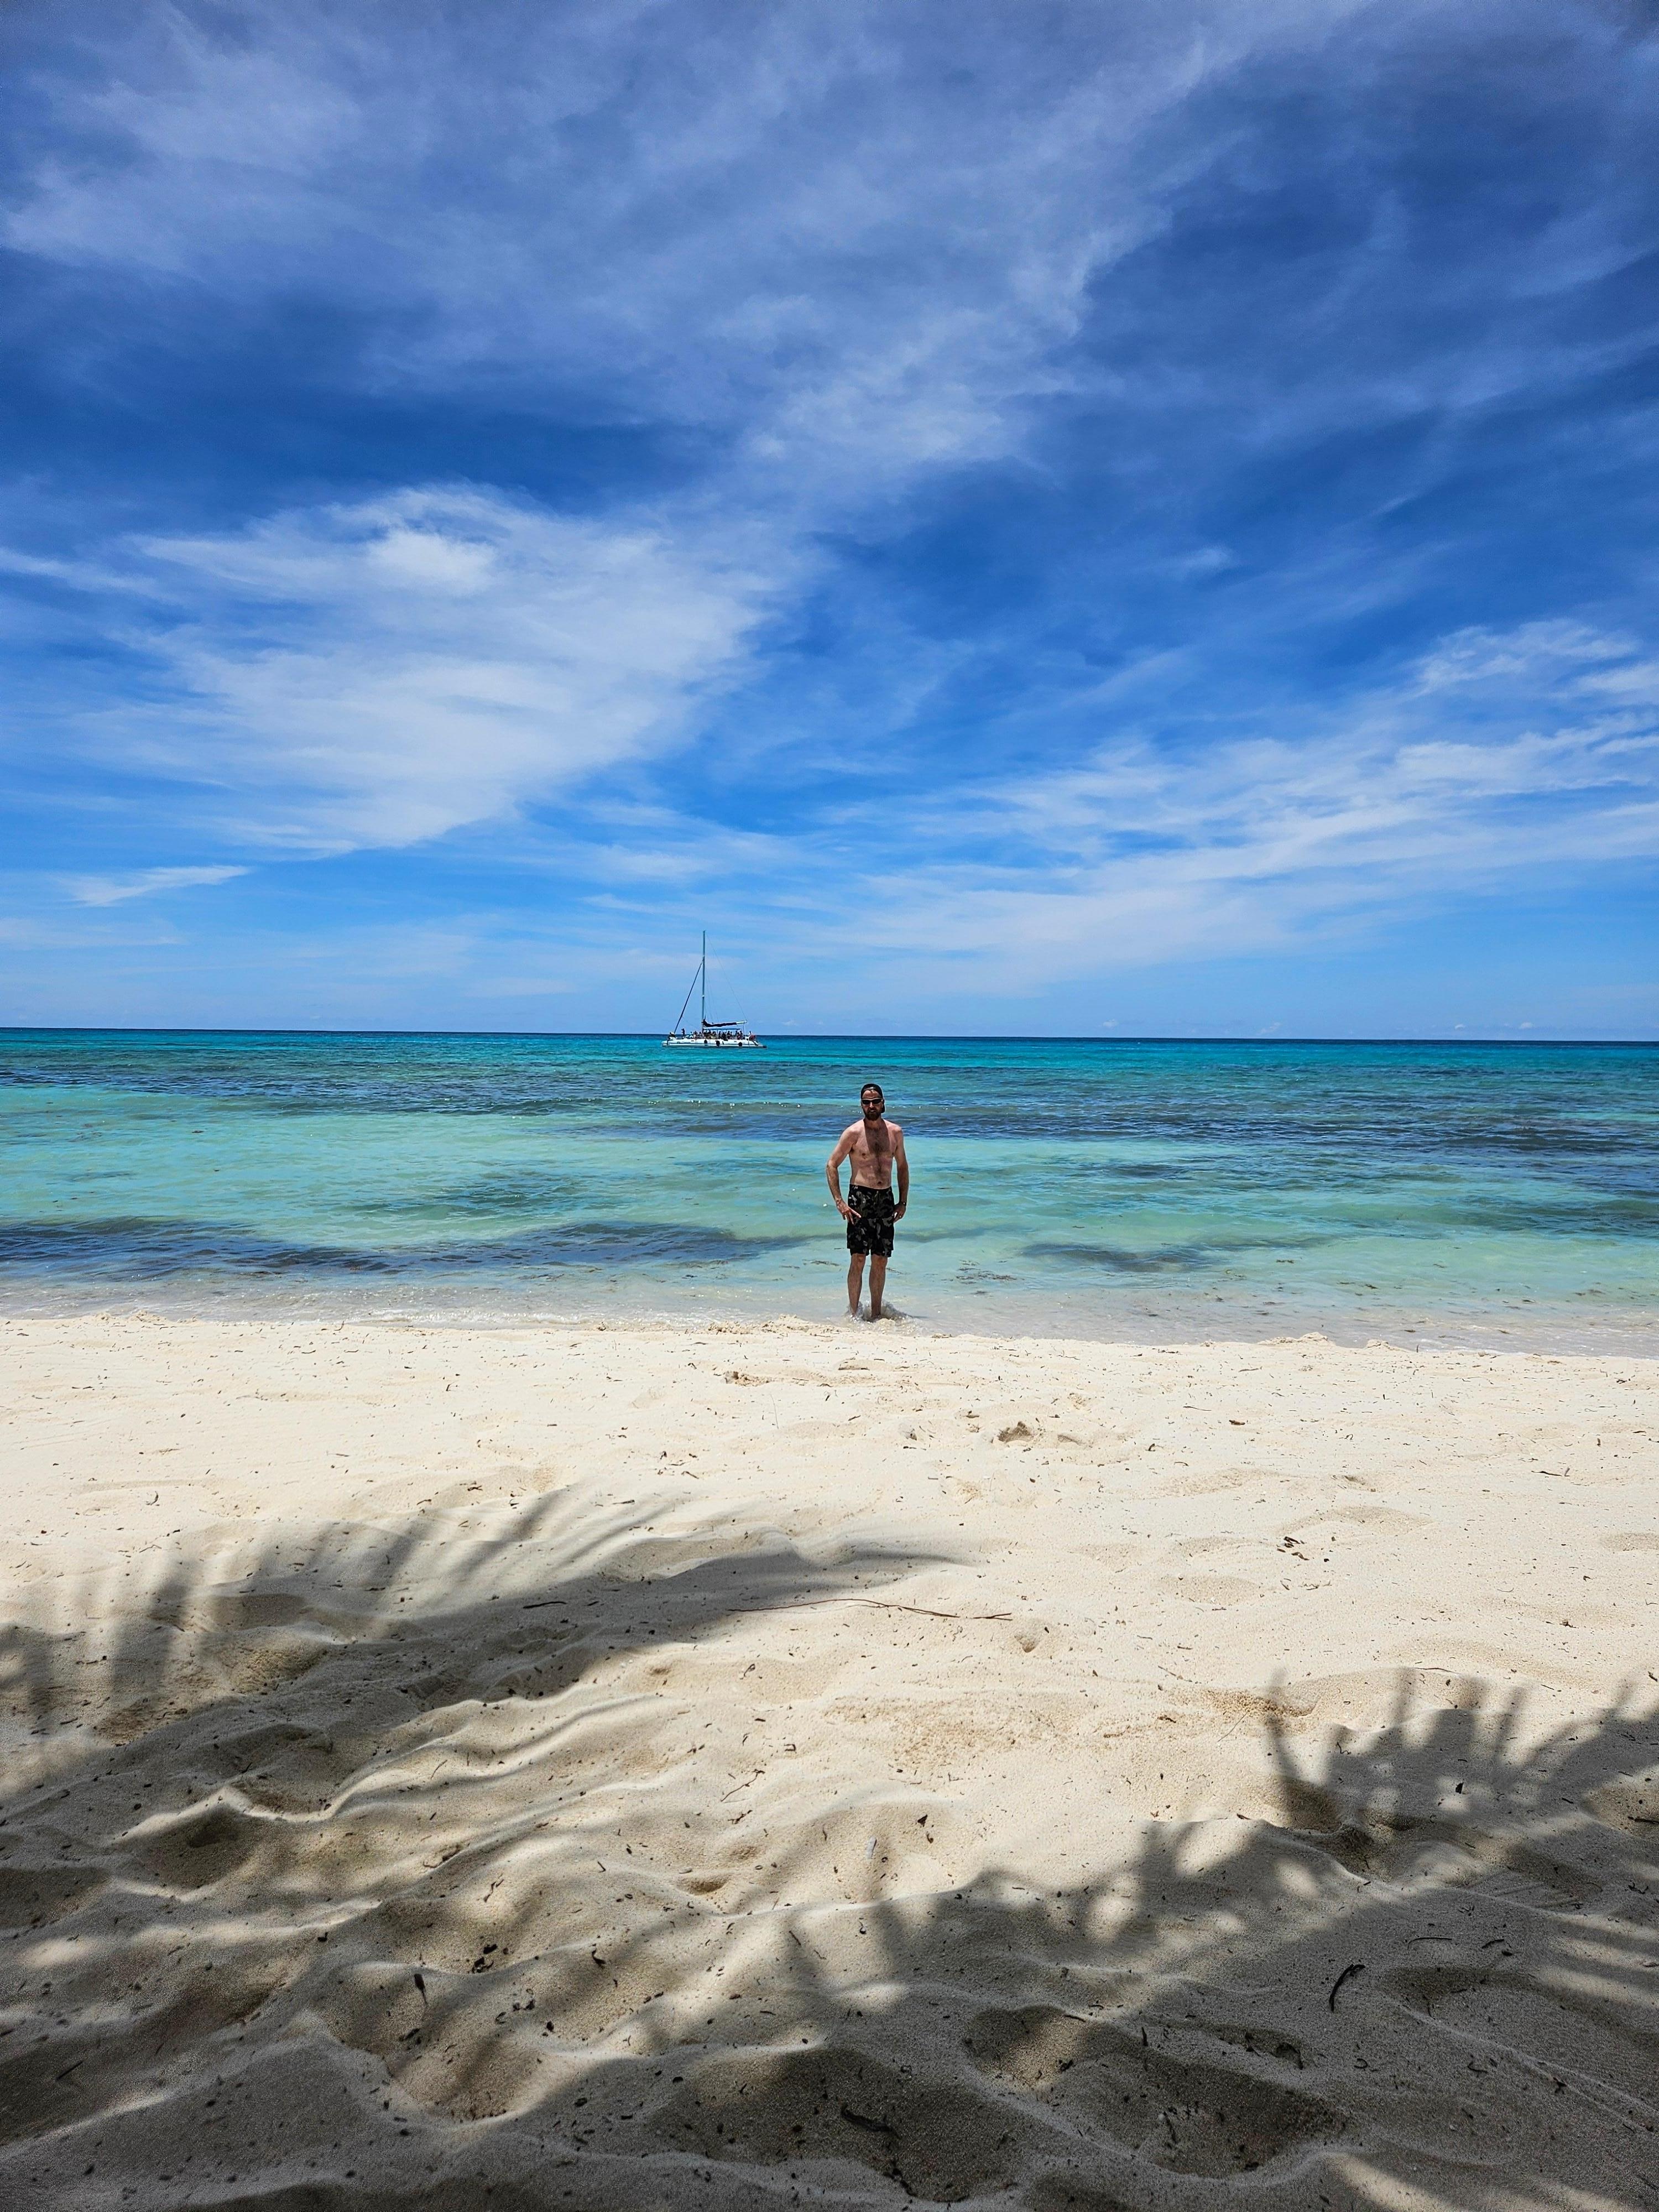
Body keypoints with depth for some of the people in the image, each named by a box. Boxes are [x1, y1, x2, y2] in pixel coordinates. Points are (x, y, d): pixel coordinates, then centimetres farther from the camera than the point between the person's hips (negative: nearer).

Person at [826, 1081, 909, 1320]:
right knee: (858, 1258, -7)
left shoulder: (895, 1132, 8)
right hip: (860, 1198, -4)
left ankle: (876, 1314, 17)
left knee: (881, 1261, 7)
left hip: (886, 1199, 4)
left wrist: (903, 1202, 11)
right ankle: (853, 1312, 1)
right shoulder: (853, 1133, -4)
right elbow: (831, 1165, -3)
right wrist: (839, 1202, -11)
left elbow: (902, 1167, 19)